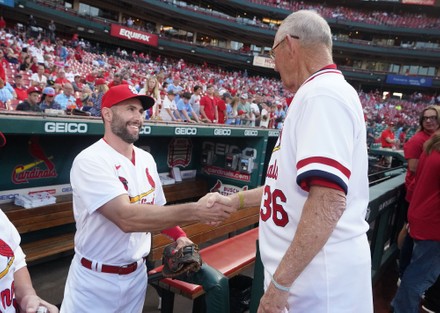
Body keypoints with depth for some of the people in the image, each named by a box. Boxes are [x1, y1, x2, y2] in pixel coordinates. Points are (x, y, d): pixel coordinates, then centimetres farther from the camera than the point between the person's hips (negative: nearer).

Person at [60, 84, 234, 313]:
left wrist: (179, 236, -6)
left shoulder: (146, 159, 2)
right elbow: (127, 217, -33)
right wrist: (196, 211, -38)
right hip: (95, 281, -6)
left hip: (137, 274, 6)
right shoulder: (89, 161, -21)